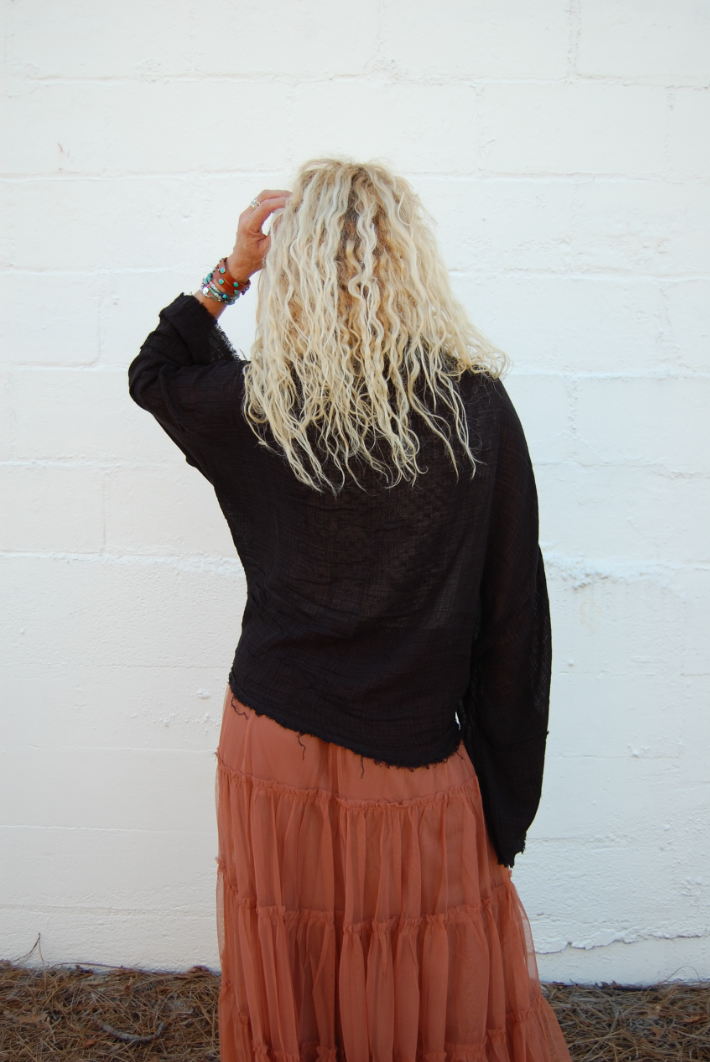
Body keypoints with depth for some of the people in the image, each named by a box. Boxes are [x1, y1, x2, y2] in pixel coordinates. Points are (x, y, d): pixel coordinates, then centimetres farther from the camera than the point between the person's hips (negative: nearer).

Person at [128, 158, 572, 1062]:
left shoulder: (256, 404, -11)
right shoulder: (478, 407, -12)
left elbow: (154, 372, 14)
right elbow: (514, 618, -8)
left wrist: (232, 269, 7)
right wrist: (506, 808, 2)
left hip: (275, 747, 1)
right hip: (416, 765, -1)